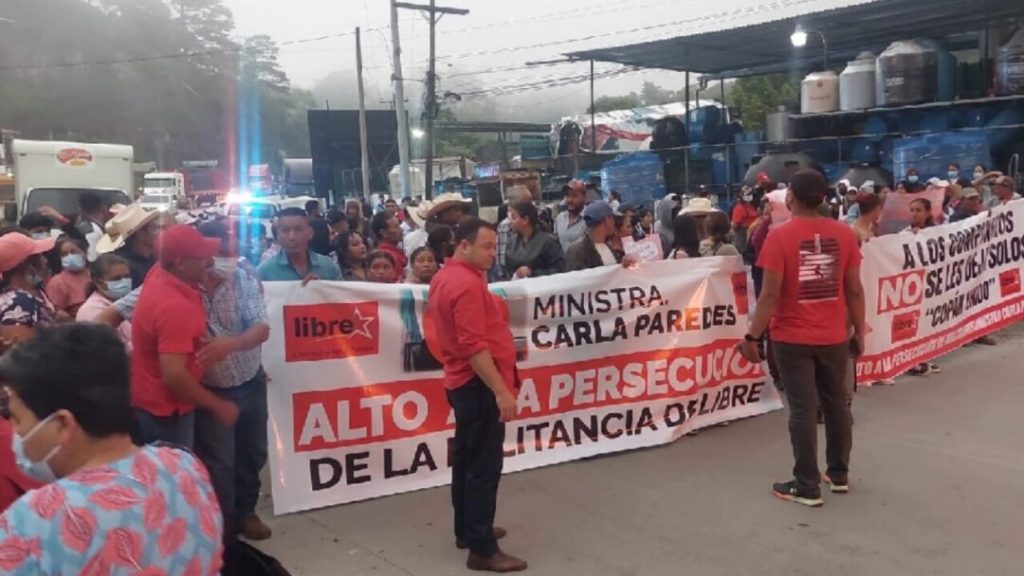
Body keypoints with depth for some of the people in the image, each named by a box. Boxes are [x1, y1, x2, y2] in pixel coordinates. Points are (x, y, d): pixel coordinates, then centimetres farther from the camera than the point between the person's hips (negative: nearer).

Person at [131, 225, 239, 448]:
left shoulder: (159, 273, -5)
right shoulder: (175, 306, -32)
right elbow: (173, 376, -35)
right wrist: (218, 405, -25)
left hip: (152, 399, 9)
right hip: (165, 409, -9)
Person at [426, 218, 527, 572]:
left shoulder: (445, 277, 12)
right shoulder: (467, 284, -21)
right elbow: (475, 347, -27)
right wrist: (501, 391, -27)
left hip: (463, 381, 11)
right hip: (478, 385, -11)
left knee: (466, 459, 18)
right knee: (484, 465, -6)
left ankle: (467, 530, 30)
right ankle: (482, 549, -1)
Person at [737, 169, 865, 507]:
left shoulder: (780, 236, -13)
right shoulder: (844, 234, -1)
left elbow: (770, 295, -16)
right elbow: (855, 290, 1)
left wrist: (752, 336, -9)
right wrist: (859, 331, 12)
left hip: (792, 339, -4)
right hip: (834, 337, 4)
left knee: (802, 411, 1)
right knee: (837, 405, 17)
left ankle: (808, 488, 7)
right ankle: (839, 474, 30)